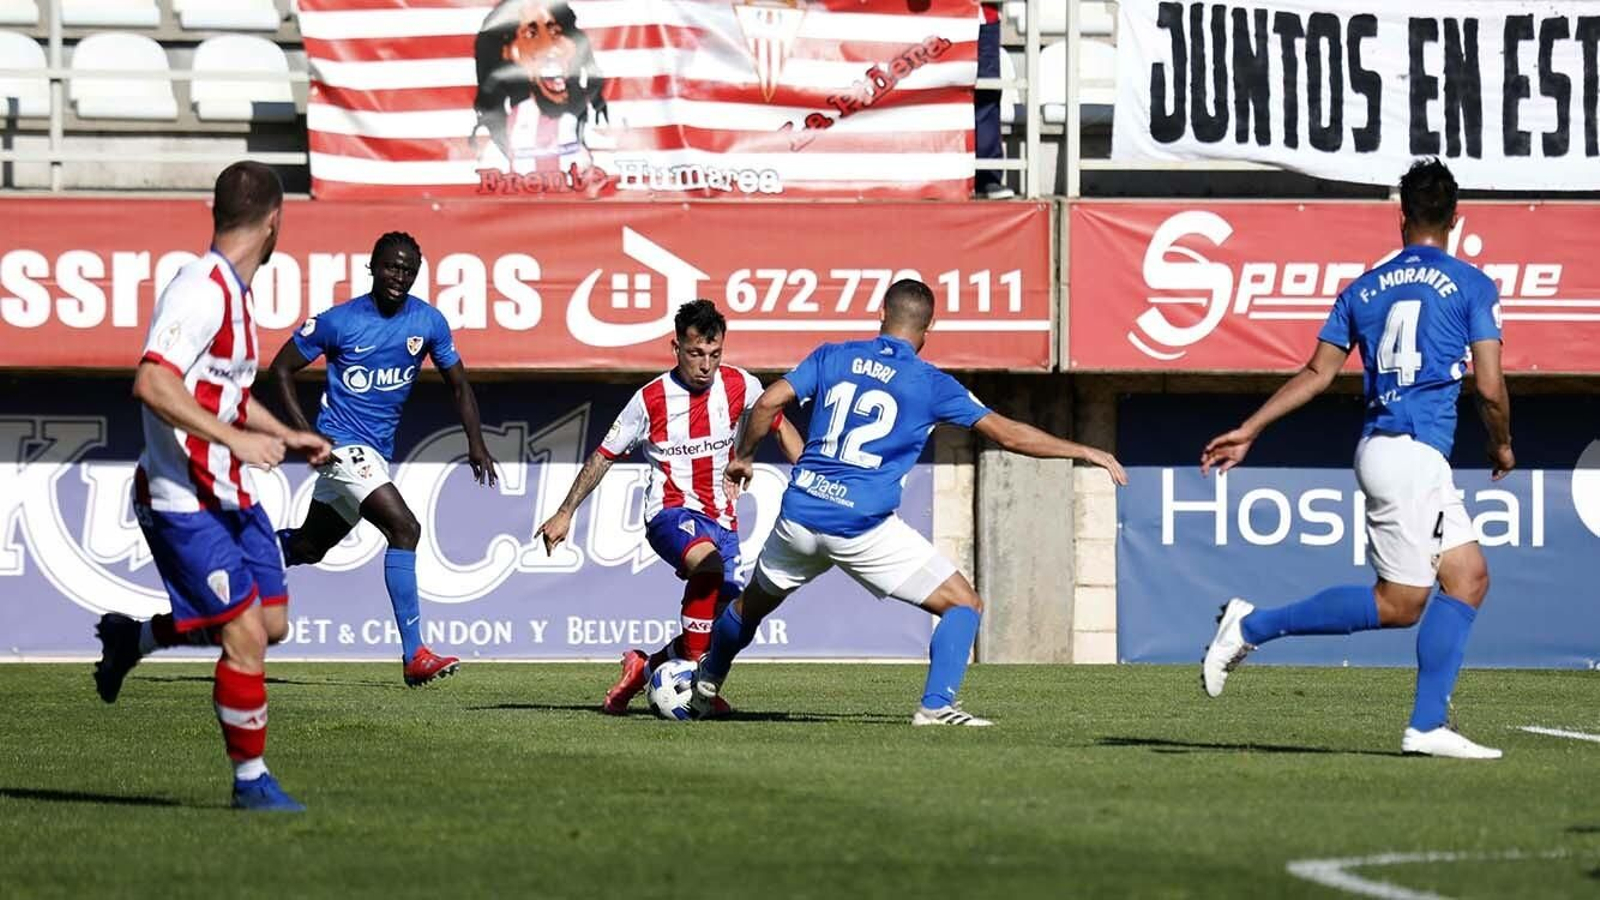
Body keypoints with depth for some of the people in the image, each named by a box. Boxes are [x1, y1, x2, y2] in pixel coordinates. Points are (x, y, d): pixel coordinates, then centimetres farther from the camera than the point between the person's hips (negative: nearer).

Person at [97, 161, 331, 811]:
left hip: (230, 495, 10)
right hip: (184, 502, -10)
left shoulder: (233, 289, 12)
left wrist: (285, 435, 31)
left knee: (270, 621, 9)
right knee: (245, 634, -10)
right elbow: (152, 384, -30)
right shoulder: (202, 290, -20)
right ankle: (250, 781, 2)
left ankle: (131, 637, 26)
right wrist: (237, 438, -30)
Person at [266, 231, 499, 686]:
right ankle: (414, 656, -24)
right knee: (404, 528, -23)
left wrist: (476, 444, -4)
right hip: (343, 445, -7)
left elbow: (458, 384, 9)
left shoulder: (428, 322, 0)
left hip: (377, 452, 7)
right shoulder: (339, 321, -12)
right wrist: (305, 432, -14)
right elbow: (282, 367, -3)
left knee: (307, 547, 18)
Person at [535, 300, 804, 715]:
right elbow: (604, 455, 2)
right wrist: (565, 514, 0)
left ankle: (643, 668, 19)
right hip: (671, 512, -5)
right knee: (709, 563, -37)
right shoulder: (651, 399, -8)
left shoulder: (739, 385, -1)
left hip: (721, 519, 5)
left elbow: (779, 426, 16)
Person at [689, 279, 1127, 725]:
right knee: (963, 604, 3)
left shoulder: (832, 356, 8)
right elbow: (1008, 434, -2)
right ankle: (936, 704, -12)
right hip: (863, 528, -4)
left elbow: (768, 403, 1)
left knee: (753, 602, 29)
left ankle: (705, 688, 46)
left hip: (799, 515, 4)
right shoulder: (930, 383, -1)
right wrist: (1083, 451, 7)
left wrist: (743, 457, 18)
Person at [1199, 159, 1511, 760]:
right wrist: (1502, 447, 14)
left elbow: (1317, 373, 8)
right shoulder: (1472, 286, -1)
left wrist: (1248, 431, 11)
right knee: (1399, 603, -4)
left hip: (1396, 450, 7)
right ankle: (1253, 626, -2)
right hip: (1413, 454, -7)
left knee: (1469, 576, 8)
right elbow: (1490, 389, -5)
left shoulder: (1363, 289, 14)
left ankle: (1428, 726, 0)